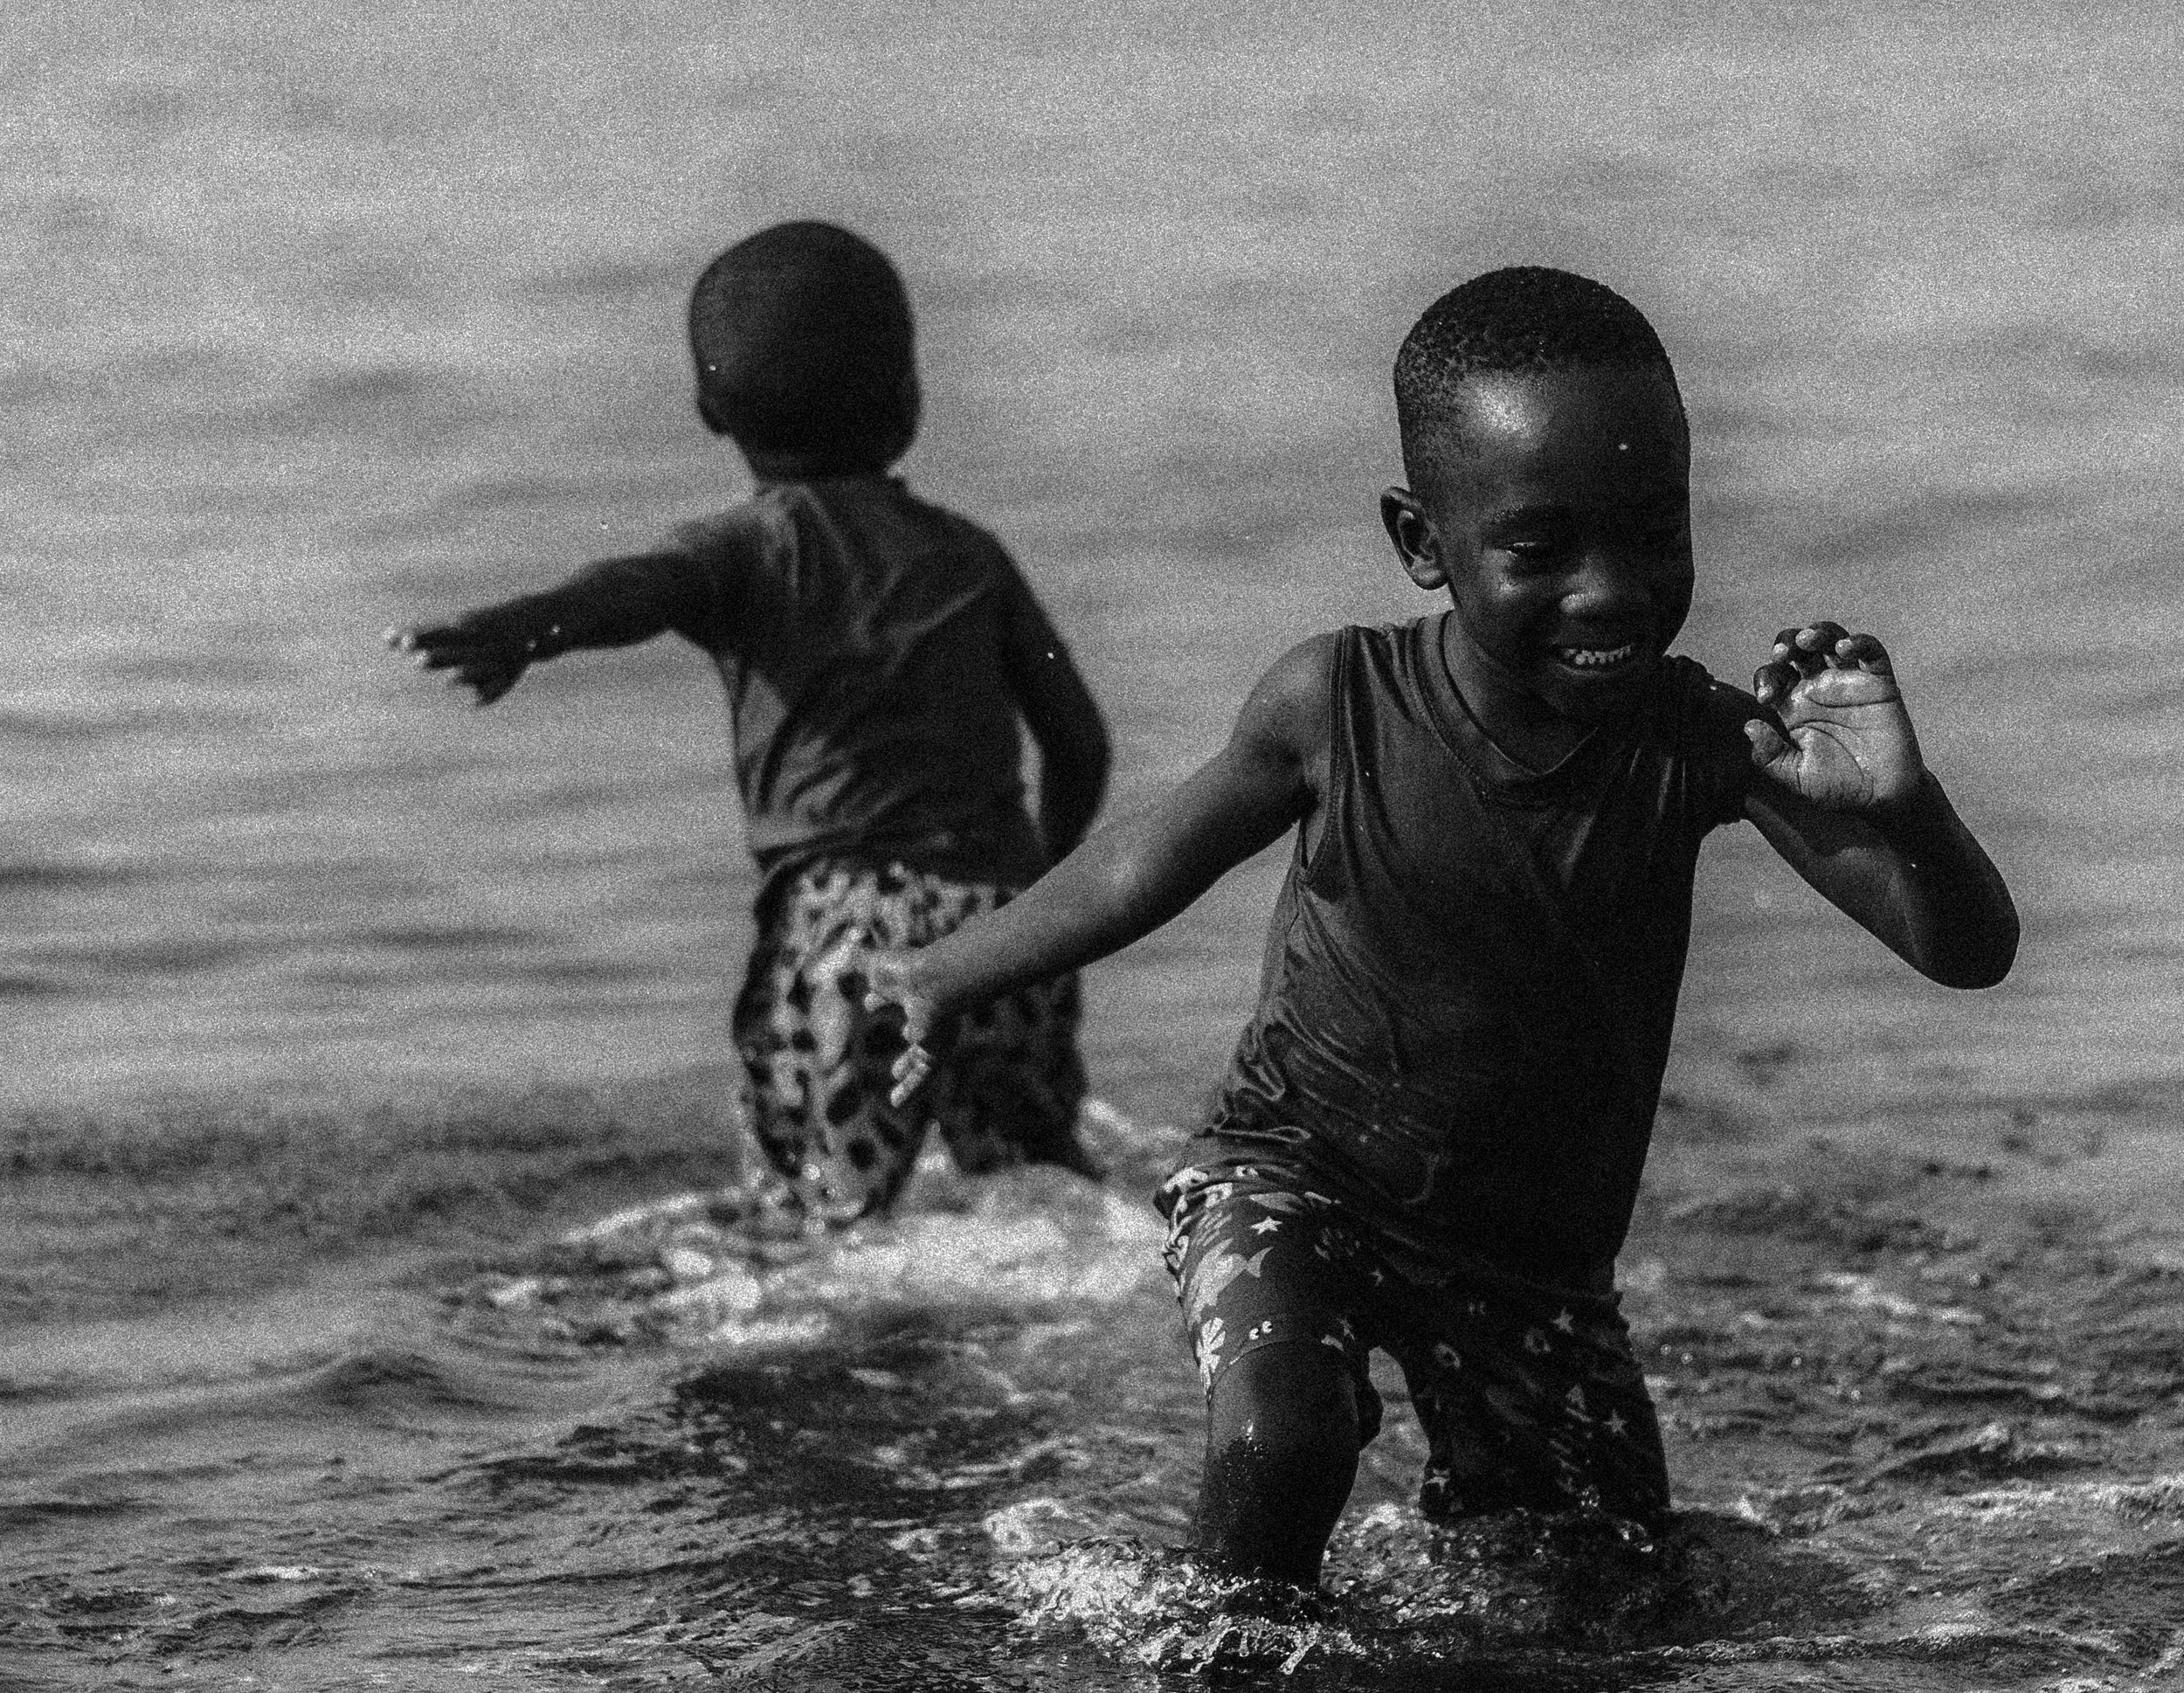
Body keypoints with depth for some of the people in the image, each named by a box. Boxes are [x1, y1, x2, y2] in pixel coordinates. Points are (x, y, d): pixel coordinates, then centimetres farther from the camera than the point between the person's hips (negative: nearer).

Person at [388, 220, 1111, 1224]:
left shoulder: (753, 547, 3)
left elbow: (635, 589, -19)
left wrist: (517, 633, -38)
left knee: (841, 1218, -2)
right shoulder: (967, 552, 15)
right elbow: (1078, 740, 14)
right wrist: (1041, 884, 32)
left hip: (843, 924, -3)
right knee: (1039, 1176, 18)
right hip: (996, 919, 4)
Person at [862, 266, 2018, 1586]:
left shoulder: (1694, 741, -19)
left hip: (1536, 1244, 3)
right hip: (1294, 1176, -2)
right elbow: (1158, 860, 0)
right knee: (1283, 1453, -30)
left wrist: (1902, 811, -45)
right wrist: (958, 973, 13)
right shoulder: (1336, 705, -21)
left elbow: (1970, 956, -22)